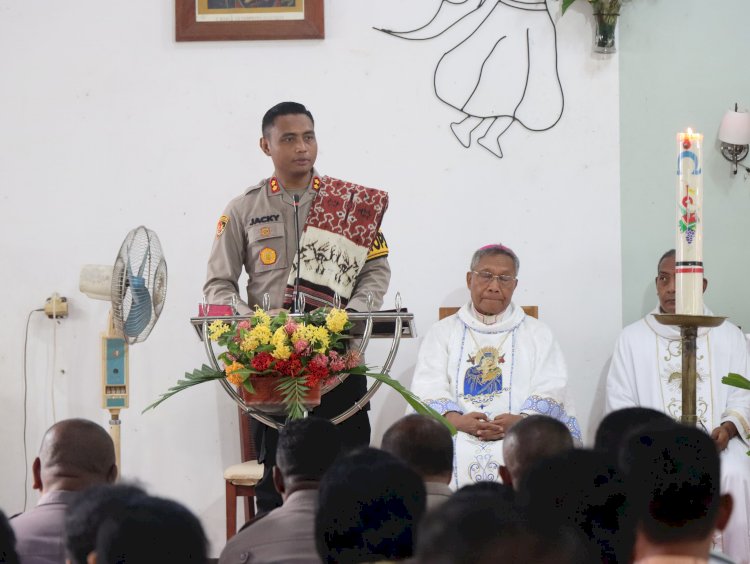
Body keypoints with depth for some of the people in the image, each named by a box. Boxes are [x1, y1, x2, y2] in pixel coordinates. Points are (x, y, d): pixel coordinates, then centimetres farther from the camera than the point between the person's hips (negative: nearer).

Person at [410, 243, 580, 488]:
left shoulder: (538, 333, 20)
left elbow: (551, 390, 6)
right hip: (457, 433, 0)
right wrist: (457, 420, -16)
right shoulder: (442, 332, 20)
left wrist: (521, 420, -16)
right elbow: (428, 387, 6)